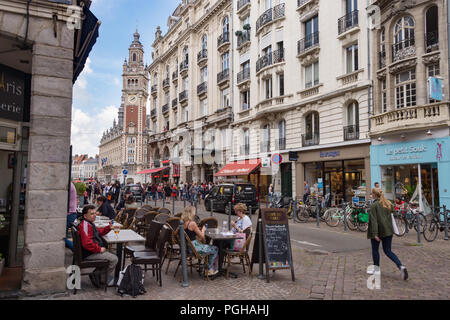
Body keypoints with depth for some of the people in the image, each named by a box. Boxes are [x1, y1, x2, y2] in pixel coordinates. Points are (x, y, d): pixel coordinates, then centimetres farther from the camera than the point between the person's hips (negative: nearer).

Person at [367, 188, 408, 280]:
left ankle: (376, 269, 20)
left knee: (375, 250, 12)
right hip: (388, 231, 6)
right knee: (388, 251, 12)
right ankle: (401, 267, -5)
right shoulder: (388, 203, 7)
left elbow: (373, 220, -19)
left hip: (378, 231, -6)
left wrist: (375, 233, -20)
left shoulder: (374, 205, -13)